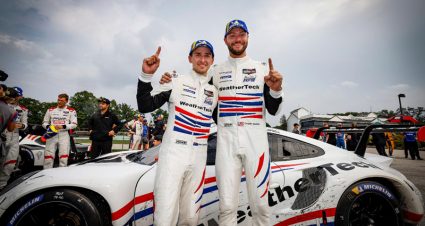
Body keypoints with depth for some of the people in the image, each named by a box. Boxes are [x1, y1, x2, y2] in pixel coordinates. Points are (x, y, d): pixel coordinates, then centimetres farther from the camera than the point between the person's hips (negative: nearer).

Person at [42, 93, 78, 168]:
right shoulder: (51, 110, 16)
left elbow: (74, 124, -1)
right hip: (52, 135, 3)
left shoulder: (71, 111, 6)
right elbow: (44, 122, 19)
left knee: (63, 158, -7)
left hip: (64, 135, -2)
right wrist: (48, 126, -4)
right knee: (48, 157, -2)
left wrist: (63, 126, -15)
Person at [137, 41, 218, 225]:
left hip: (198, 159, 4)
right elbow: (144, 107, -4)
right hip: (172, 154, -3)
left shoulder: (215, 91, 12)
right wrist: (146, 75, -15)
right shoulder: (176, 81, 1)